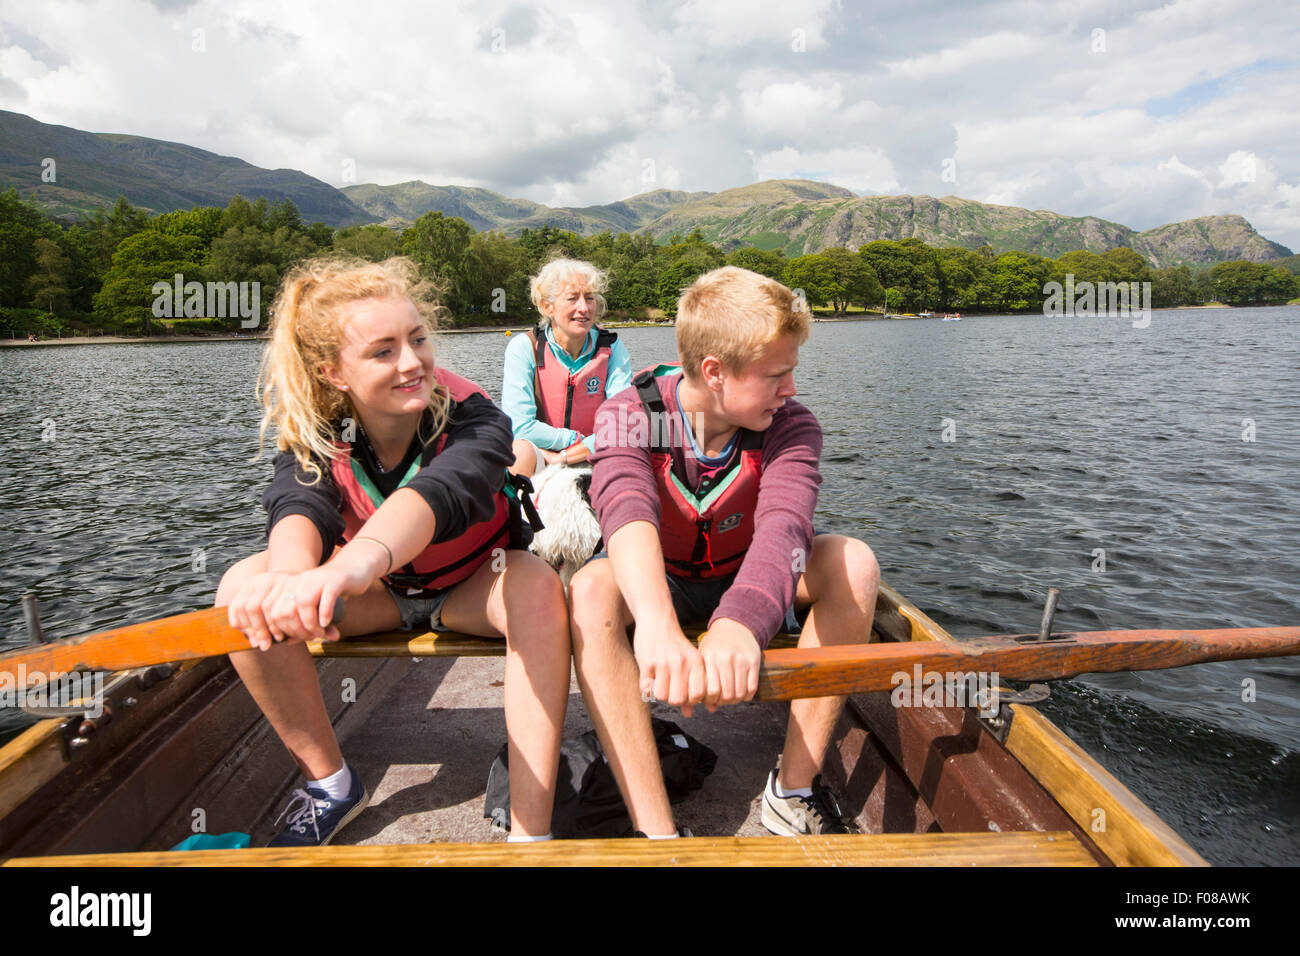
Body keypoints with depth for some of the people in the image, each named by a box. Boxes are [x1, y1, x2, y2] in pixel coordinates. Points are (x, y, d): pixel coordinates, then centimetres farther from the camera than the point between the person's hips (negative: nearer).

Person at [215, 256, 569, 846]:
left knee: (539, 586, -36)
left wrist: (359, 560, -71)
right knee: (242, 587, -21)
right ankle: (330, 784, -2)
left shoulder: (470, 418, -27)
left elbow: (436, 490, -50)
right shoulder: (314, 433, -17)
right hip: (376, 592, 3)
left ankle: (530, 831, -29)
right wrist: (292, 575, -63)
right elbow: (298, 507, -38)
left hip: (472, 587, -3)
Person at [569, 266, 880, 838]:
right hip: (660, 587, -1)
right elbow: (626, 509, -43)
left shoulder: (789, 425, -18)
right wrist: (658, 626, -64)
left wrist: (740, 622, -60)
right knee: (591, 590, -34)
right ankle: (657, 834, -33)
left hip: (745, 586, 2)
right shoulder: (630, 415, -21)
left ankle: (795, 791, -19)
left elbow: (783, 523, -39)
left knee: (852, 562, -25)